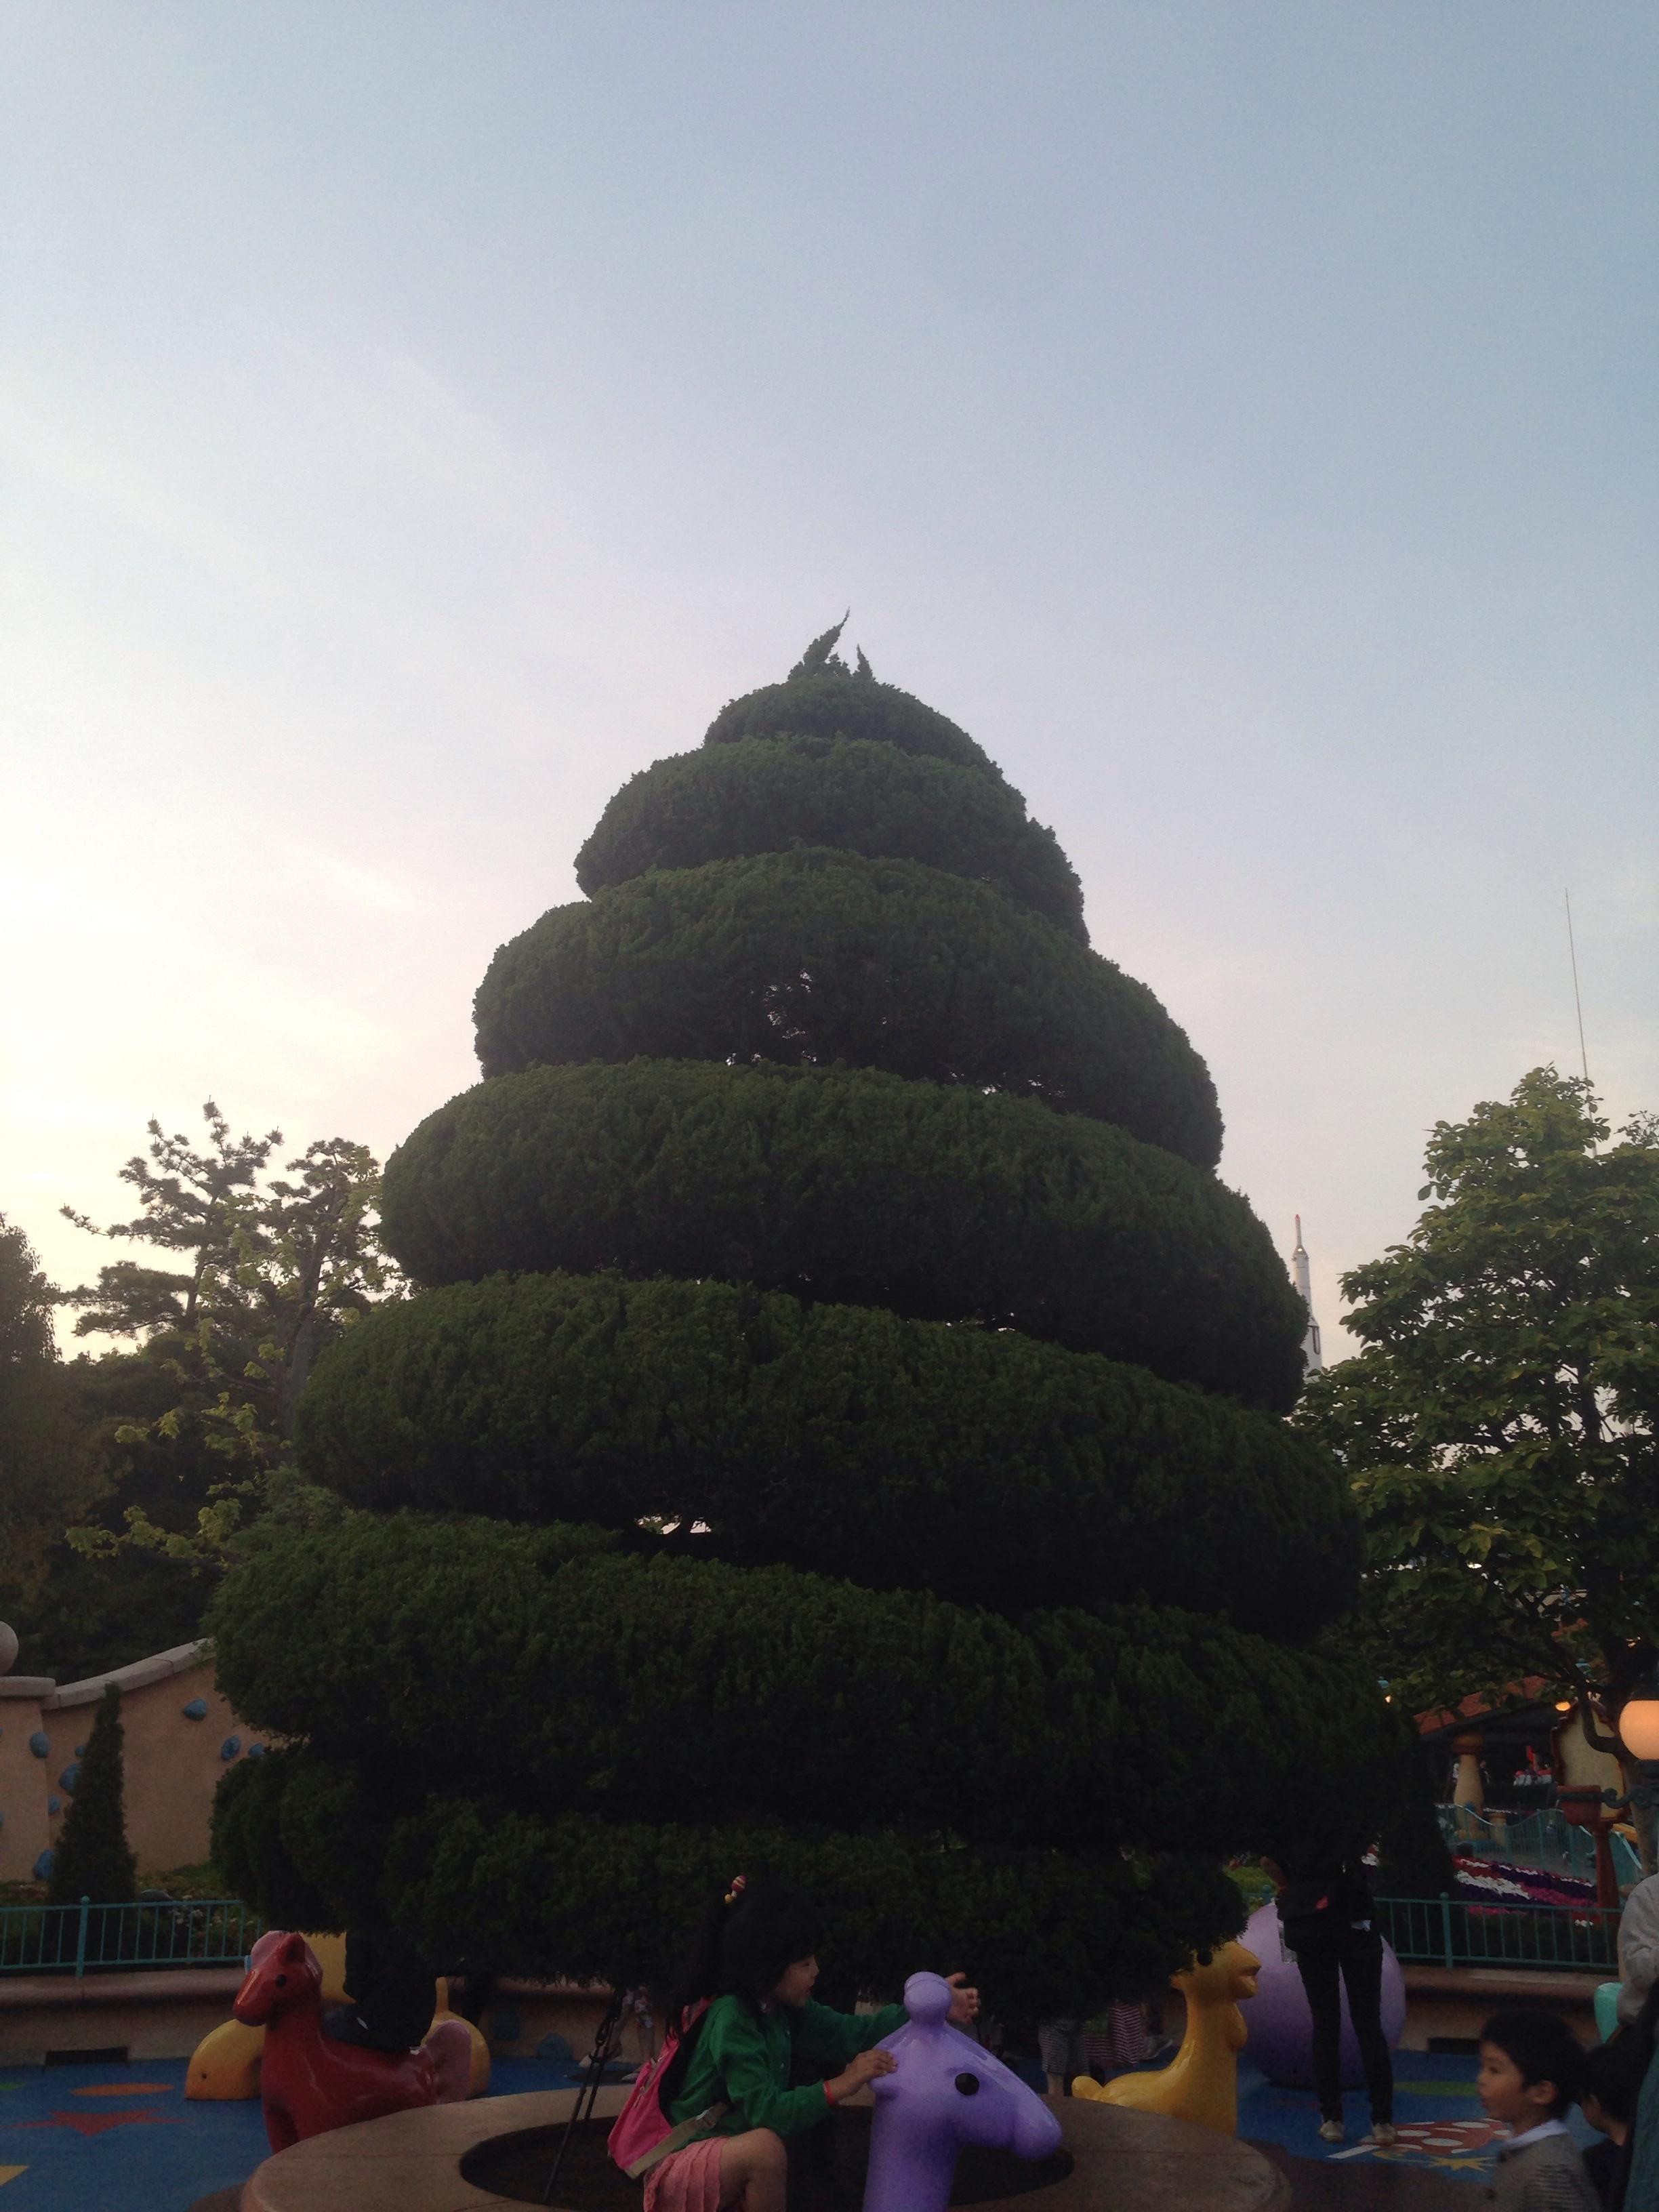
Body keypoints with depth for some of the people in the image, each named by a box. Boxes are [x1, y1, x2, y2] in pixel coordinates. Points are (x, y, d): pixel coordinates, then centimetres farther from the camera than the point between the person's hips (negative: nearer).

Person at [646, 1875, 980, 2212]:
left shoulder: (782, 2008, 2)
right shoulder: (730, 2020, -24)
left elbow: (851, 2032, 2)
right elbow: (767, 2113, -29)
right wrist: (841, 2085, -34)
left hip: (718, 2152, 10)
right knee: (765, 2147, -32)